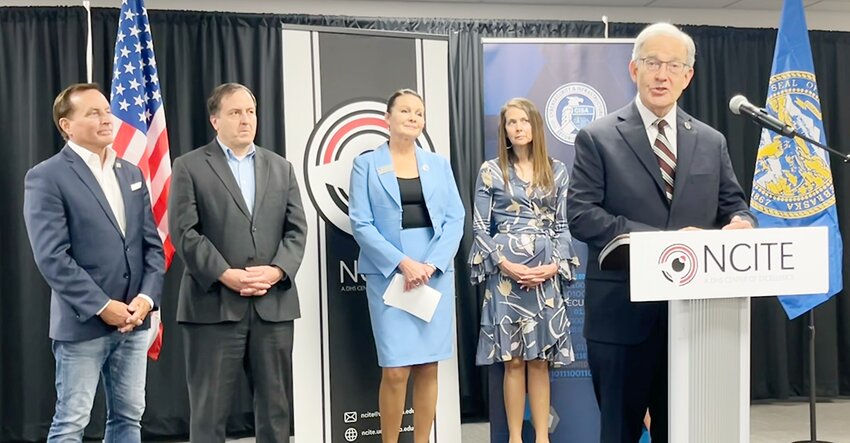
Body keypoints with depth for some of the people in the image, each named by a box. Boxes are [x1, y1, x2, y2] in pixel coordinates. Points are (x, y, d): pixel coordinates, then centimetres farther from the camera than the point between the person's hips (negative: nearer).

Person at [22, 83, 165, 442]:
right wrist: (101, 306, -16)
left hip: (134, 320, 6)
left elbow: (152, 244, 10)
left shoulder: (131, 174, 13)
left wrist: (147, 297, -5)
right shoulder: (46, 177, -7)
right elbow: (51, 256, -15)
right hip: (82, 322, -6)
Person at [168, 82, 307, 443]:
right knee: (210, 409, 4)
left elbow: (296, 229, 8)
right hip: (214, 304, -3)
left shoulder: (281, 167, 15)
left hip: (274, 303, 4)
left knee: (276, 405, 9)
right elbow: (184, 232, -6)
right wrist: (226, 275, -14)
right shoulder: (189, 167, 3)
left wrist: (276, 271, -9)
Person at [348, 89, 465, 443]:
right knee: (395, 371, -6)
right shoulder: (366, 164, 2)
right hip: (389, 275, -3)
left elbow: (455, 218, 5)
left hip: (435, 274, 3)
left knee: (428, 368, 6)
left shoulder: (438, 164, 11)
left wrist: (431, 265, -9)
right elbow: (361, 223, -5)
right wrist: (402, 263, -14)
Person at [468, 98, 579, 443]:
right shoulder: (491, 171, 3)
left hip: (546, 274, 2)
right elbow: (480, 227, 1)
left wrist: (555, 265, -8)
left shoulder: (556, 170, 9)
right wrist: (506, 265, -11)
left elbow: (563, 225, 8)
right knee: (513, 359, 1)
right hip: (506, 274, -1)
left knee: (540, 359, 5)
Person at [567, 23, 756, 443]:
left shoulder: (711, 142, 11)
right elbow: (581, 215, -11)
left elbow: (733, 204, 13)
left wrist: (741, 223, -13)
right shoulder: (597, 138, -2)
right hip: (622, 312, -4)